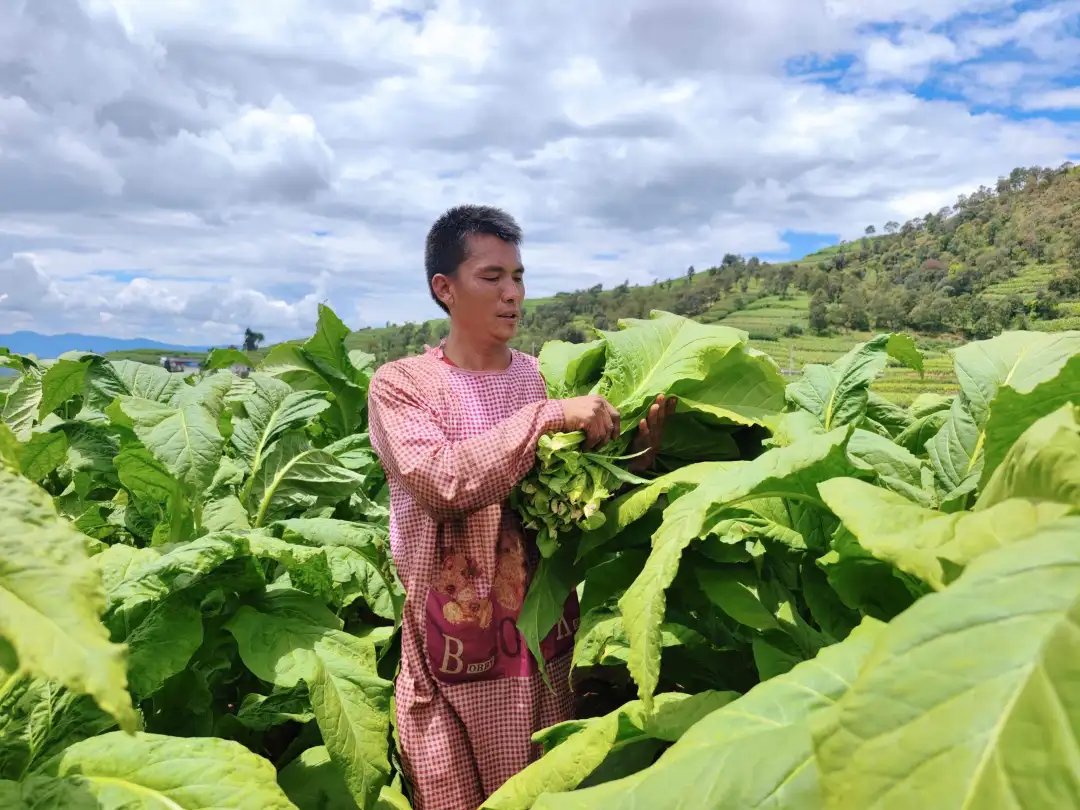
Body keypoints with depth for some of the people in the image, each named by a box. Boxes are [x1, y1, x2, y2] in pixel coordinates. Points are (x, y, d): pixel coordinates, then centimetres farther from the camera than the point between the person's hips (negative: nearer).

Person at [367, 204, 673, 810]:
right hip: (456, 644, -3)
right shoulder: (402, 384, -6)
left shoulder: (545, 377, 4)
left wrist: (641, 448, -13)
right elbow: (444, 484, -22)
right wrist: (545, 417, -24)